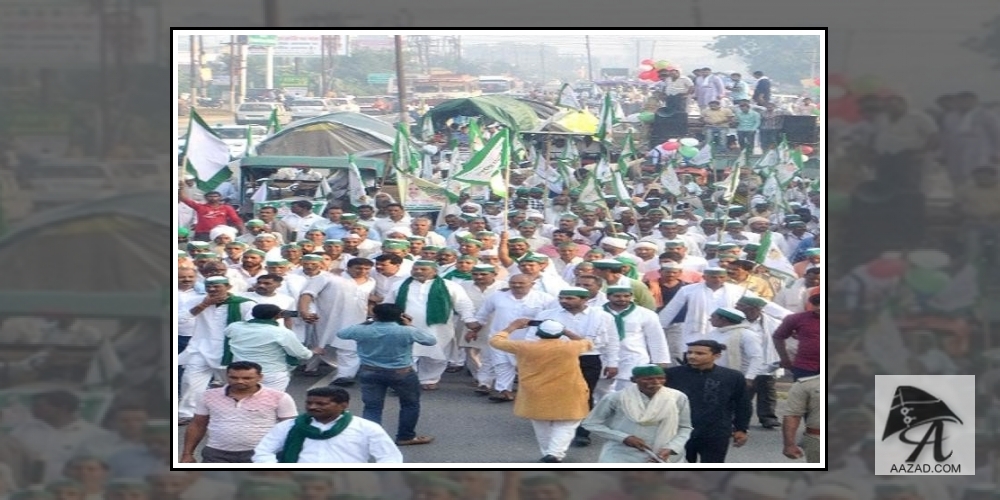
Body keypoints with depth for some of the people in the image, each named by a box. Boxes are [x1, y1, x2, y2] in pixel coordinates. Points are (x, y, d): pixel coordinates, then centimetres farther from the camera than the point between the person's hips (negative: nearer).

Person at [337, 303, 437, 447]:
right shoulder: (407, 331, -16)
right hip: (401, 373, -1)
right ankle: (406, 437, 26)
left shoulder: (362, 330, -11)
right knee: (410, 404, 19)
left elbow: (340, 334, 11)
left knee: (372, 407, 5)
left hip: (370, 372, 1)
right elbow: (432, 340, -1)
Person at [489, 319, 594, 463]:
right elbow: (588, 344, 18)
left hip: (536, 397, 1)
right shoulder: (570, 347, -7)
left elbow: (495, 341, 6)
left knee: (542, 427, 20)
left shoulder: (525, 347, -8)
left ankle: (548, 454, 23)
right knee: (565, 427, 4)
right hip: (566, 397, -1)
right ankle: (555, 454, -16)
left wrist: (513, 326, 20)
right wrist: (566, 331, 23)